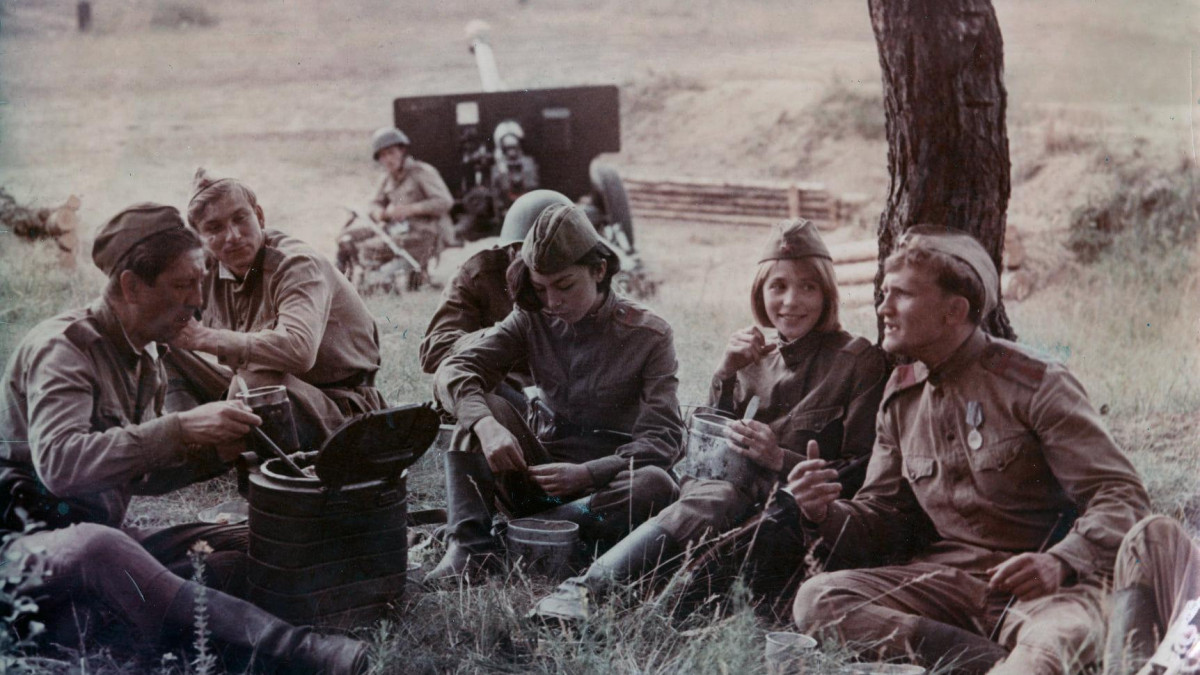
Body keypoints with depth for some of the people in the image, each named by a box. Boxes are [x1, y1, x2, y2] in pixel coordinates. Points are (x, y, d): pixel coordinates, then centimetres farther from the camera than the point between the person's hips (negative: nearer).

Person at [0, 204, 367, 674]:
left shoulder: (147, 358, 14)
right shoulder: (63, 346, -12)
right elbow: (60, 463, -29)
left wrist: (211, 453, 3)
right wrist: (180, 428, -31)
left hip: (100, 539, 9)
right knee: (96, 544, -43)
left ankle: (84, 619, -32)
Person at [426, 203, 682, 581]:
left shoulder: (648, 335, -8)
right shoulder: (532, 320, 1)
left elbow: (664, 436, -16)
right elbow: (454, 370, -10)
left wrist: (587, 473, -30)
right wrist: (485, 424, -31)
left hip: (605, 488, -3)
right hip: (538, 477, 3)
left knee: (656, 485, -35)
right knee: (478, 406, -18)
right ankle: (468, 543, -32)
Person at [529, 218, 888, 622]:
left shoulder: (859, 361, 4)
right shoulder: (753, 351, 17)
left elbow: (861, 474, -1)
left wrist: (781, 459, -15)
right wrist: (726, 374, 0)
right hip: (735, 489, 3)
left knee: (706, 509, -35)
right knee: (716, 498, -35)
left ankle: (588, 588, -51)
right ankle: (584, 587, -53)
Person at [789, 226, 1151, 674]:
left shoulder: (1035, 385, -4)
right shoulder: (901, 396, 14)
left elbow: (1123, 498, -9)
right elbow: (882, 517, 17)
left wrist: (1061, 563, -29)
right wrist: (827, 514, -6)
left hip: (1036, 587, -5)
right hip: (944, 581, 6)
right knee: (816, 599, -23)